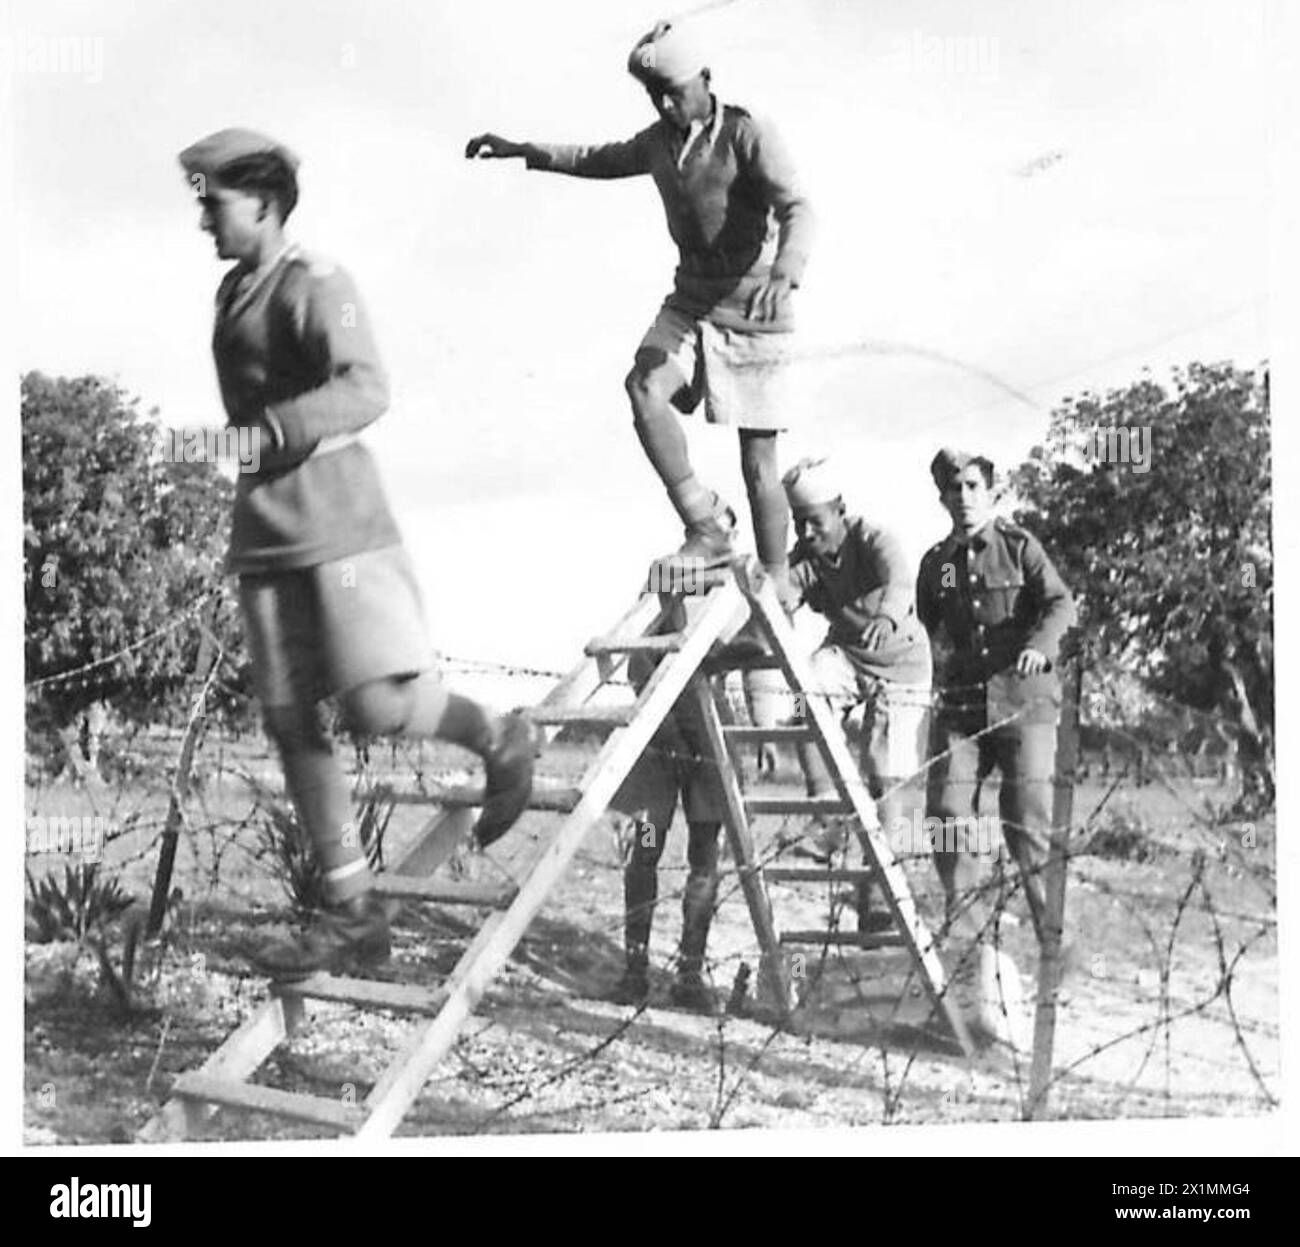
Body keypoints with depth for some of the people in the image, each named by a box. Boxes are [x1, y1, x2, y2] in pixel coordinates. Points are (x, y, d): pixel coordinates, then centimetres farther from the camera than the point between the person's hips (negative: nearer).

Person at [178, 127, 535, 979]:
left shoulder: (314, 285, -9)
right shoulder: (234, 293, 17)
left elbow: (366, 389, -24)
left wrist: (271, 429, -37)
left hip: (337, 524, -8)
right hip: (263, 533, 8)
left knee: (377, 706, -16)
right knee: (291, 724, 2)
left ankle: (499, 739, 16)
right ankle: (353, 914, 8)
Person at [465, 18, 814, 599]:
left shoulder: (748, 135, -14)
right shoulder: (659, 141, 7)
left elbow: (796, 209, -29)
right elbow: (600, 160, 28)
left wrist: (785, 274, -49)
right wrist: (519, 150, 27)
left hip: (751, 311, -5)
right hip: (690, 301, 5)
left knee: (757, 459, -3)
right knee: (645, 388, -24)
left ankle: (776, 588, 9)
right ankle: (707, 527, -15)